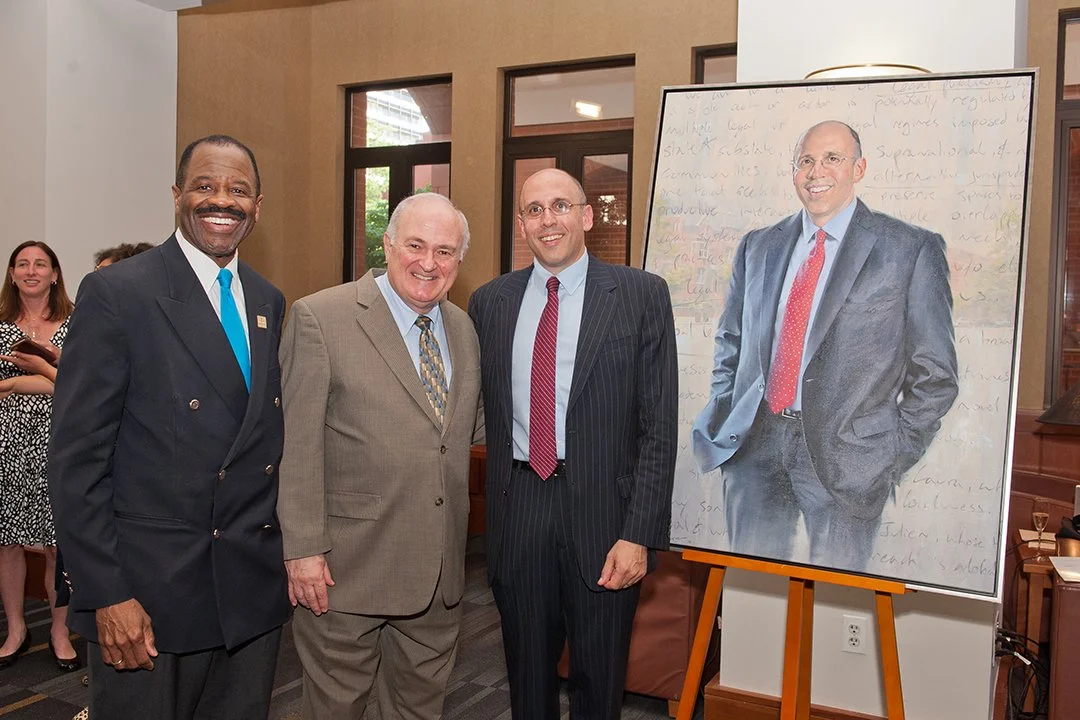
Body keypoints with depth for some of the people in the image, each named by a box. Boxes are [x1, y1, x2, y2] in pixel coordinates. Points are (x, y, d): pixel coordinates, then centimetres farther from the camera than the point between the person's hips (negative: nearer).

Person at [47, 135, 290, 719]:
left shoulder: (269, 302, 9)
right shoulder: (116, 294, -10)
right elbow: (77, 458, -11)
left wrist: (285, 552, 8)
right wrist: (106, 595, -14)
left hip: (255, 589, 6)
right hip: (149, 591, -5)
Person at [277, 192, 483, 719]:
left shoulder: (463, 329, 8)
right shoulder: (319, 318, -11)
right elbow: (298, 447, -13)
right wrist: (304, 550, -14)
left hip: (439, 569, 6)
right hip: (348, 566, -5)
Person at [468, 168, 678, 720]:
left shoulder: (641, 295, -4)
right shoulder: (489, 302, 7)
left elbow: (659, 425, -7)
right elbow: (486, 412, 11)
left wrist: (639, 534, -12)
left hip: (602, 510, -2)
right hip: (517, 510, 3)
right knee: (527, 675, 18)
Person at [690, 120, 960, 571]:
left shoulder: (912, 251, 1)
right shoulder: (758, 247, 13)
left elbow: (934, 373, 1)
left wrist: (896, 457, -4)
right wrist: (722, 422, 9)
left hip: (847, 456, -3)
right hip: (754, 446, 3)